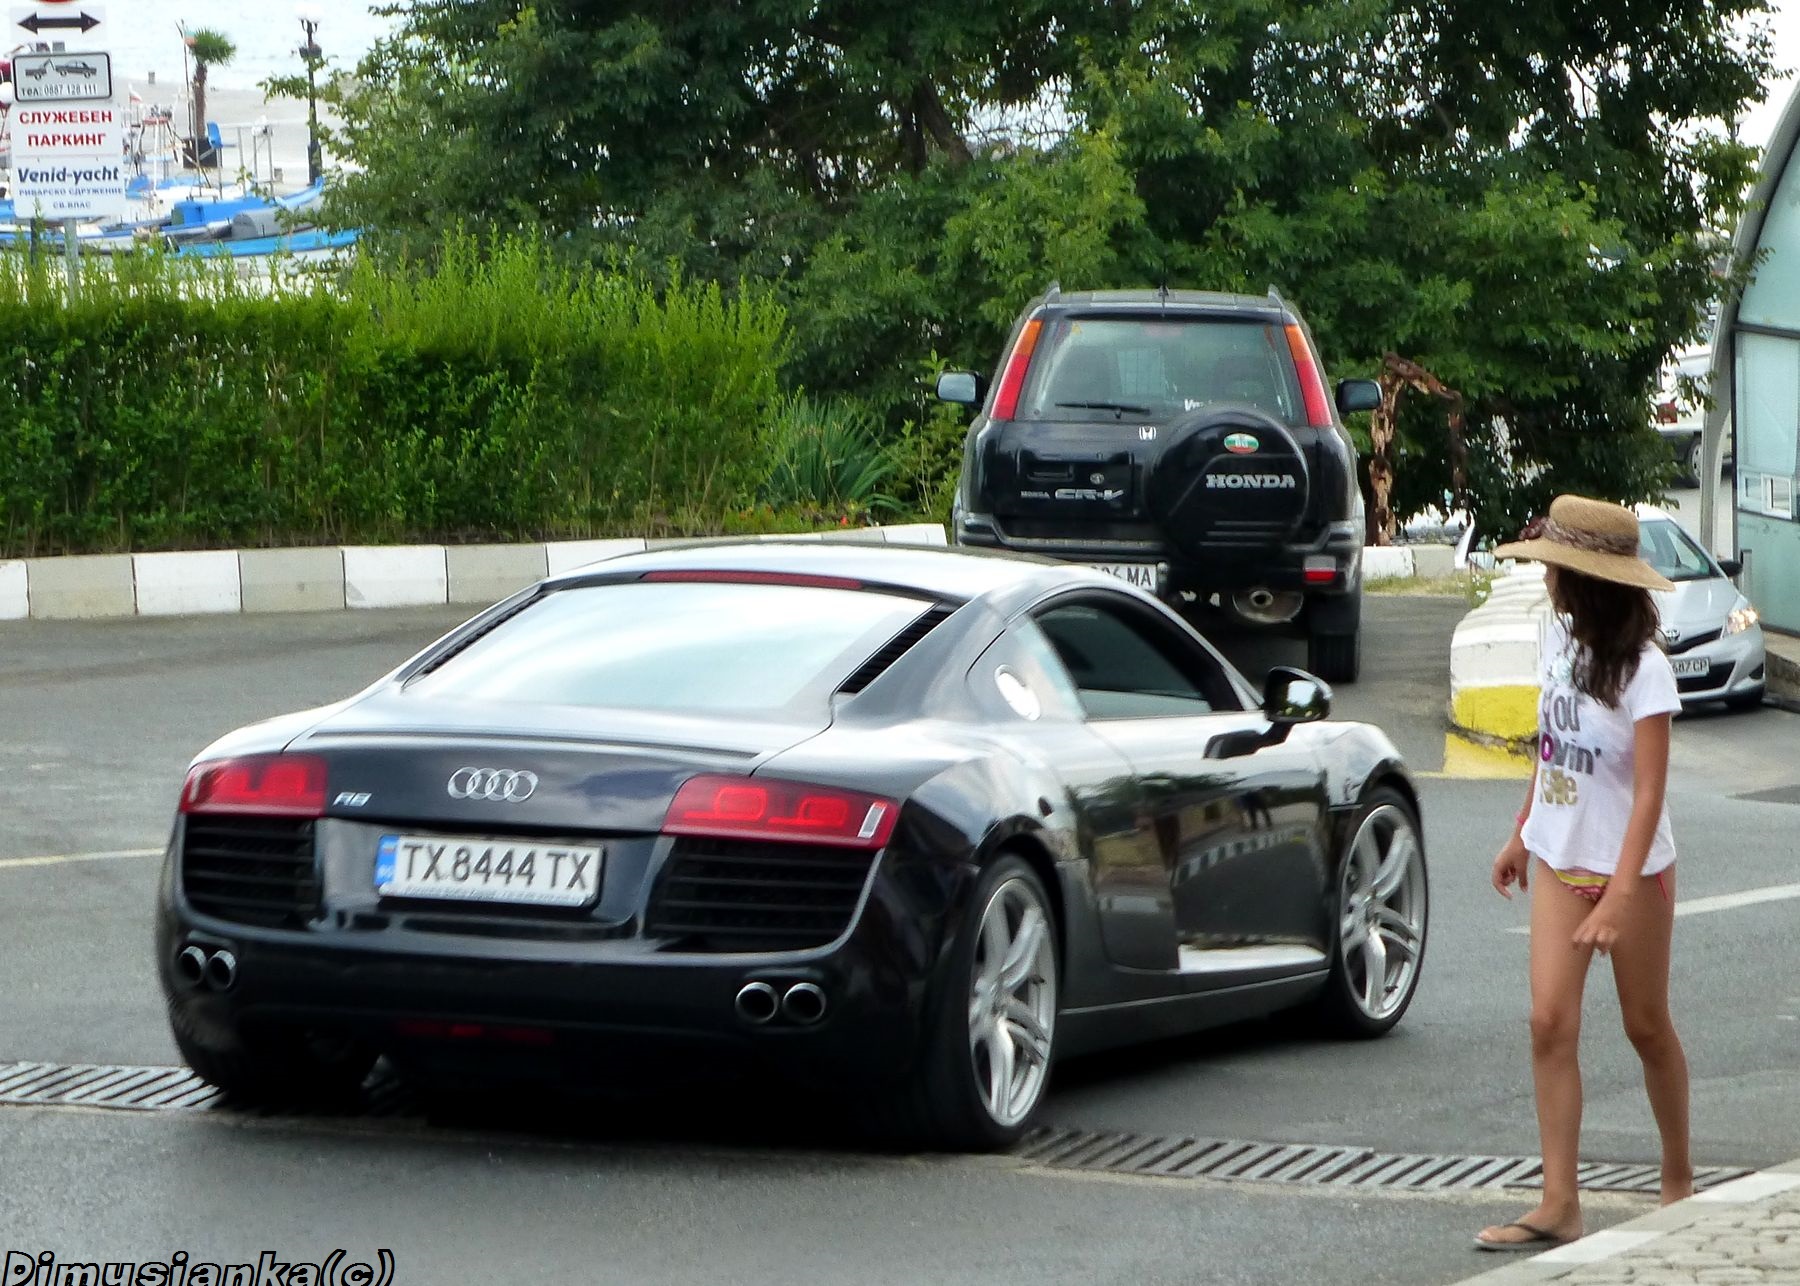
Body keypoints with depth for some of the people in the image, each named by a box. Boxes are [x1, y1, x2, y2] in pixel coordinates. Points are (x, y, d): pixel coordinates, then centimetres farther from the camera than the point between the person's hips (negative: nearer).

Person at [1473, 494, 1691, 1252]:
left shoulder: (1642, 671, -21)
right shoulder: (1558, 637, 1)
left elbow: (1649, 793, -24)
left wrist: (1618, 899, -30)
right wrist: (1521, 834, 19)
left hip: (1629, 868, -6)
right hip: (1557, 861, 6)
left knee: (1646, 1026, 8)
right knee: (1550, 1023, -5)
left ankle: (1679, 1181, 27)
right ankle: (1559, 1206, -7)